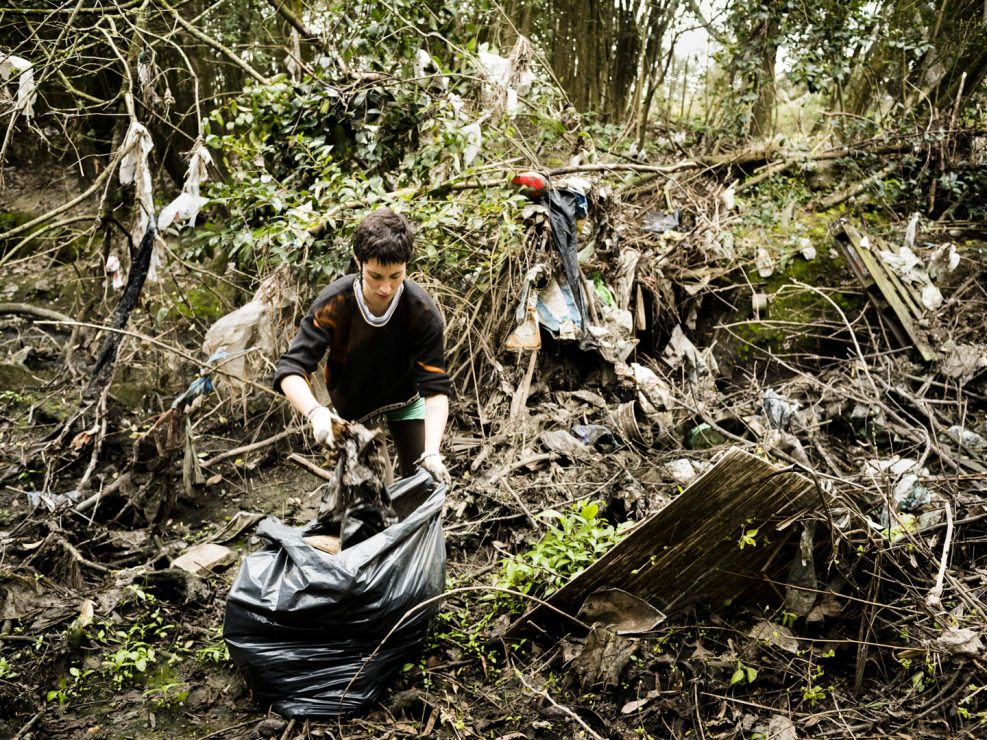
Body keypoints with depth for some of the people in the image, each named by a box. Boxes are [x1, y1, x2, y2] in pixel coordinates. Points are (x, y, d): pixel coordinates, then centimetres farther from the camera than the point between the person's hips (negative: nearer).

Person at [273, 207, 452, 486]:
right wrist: (315, 412, -56)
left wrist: (432, 452, -47)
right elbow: (290, 370, -36)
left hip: (405, 397, 0)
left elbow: (436, 387, -33)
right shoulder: (334, 303, -34)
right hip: (351, 401, 0)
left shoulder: (422, 311, -33)